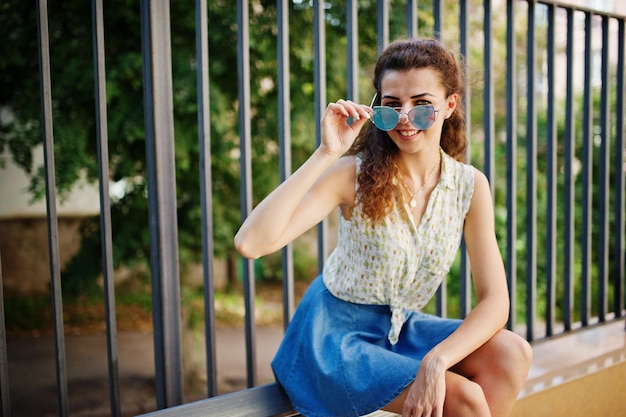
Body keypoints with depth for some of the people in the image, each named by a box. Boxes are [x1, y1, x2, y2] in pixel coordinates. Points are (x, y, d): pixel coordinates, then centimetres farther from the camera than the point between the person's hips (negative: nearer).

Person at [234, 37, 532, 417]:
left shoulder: (470, 186, -7)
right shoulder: (354, 174, -17)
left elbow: (495, 299, -12)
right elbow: (251, 243, -30)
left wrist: (436, 361, -28)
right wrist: (325, 154, -33)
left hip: (400, 329, 5)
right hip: (334, 336, -4)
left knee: (512, 355, -19)